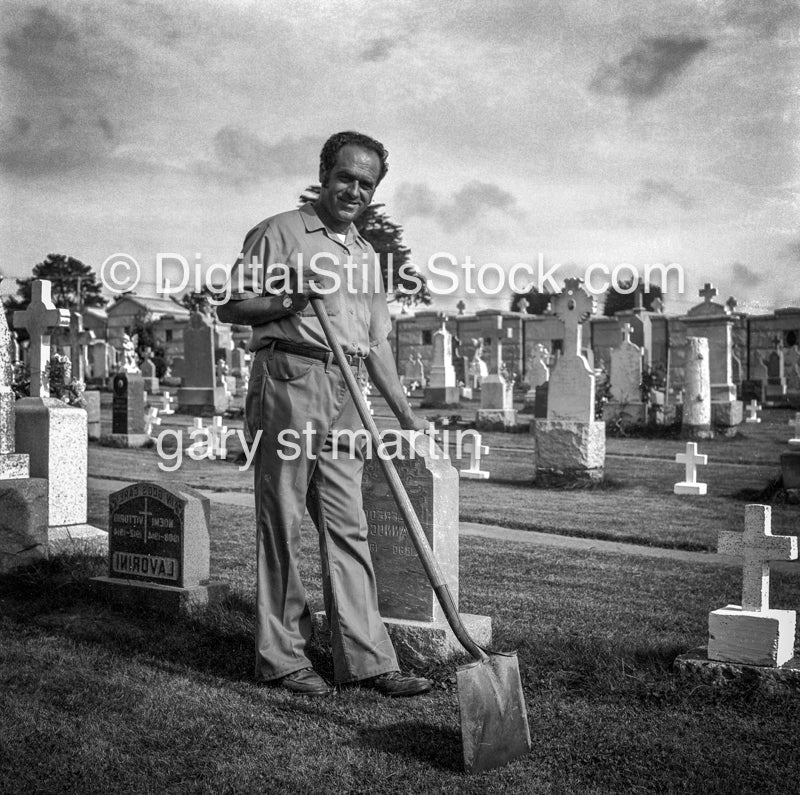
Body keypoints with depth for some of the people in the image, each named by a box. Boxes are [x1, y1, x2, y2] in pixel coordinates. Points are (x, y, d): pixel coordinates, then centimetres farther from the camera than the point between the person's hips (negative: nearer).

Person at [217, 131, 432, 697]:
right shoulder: (280, 233, 4)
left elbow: (376, 342, 22)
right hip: (289, 378, -6)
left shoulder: (366, 255, 23)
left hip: (346, 392, 6)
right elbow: (232, 307, 0)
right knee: (283, 521, -2)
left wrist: (405, 412, 14)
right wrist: (290, 302, -16)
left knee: (348, 527, 4)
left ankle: (365, 658, 6)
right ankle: (281, 656, 7)